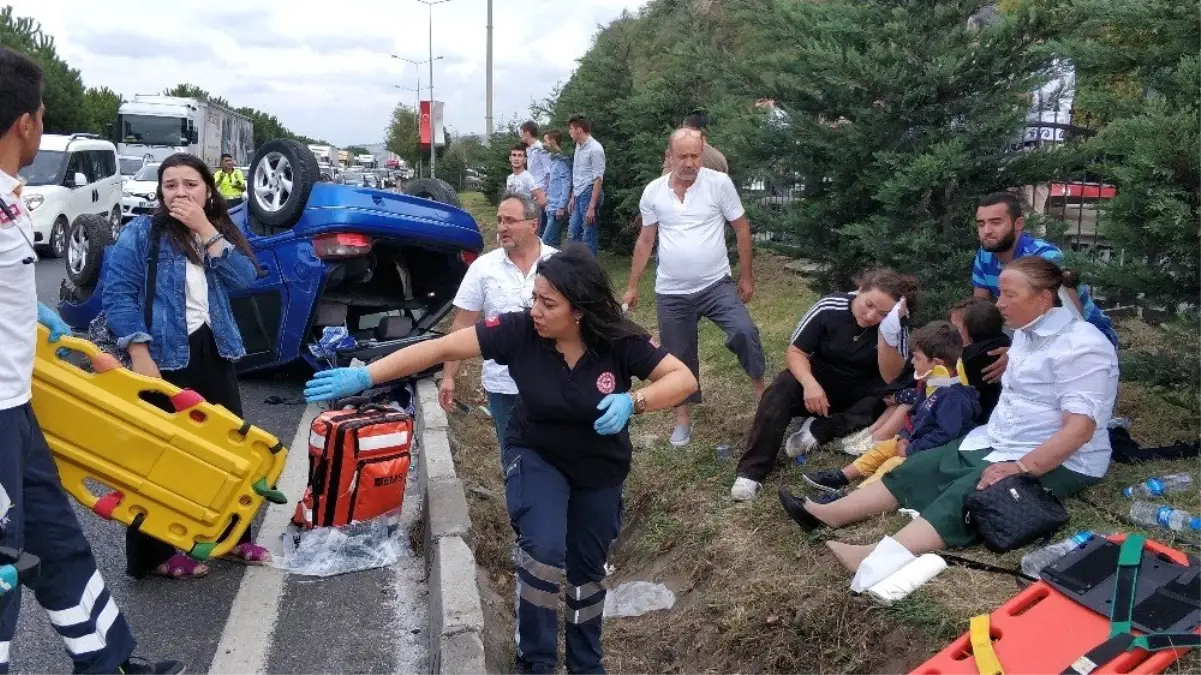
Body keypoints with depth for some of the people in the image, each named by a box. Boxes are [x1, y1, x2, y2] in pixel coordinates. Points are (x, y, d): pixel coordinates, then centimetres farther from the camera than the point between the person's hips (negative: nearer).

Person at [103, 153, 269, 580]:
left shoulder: (219, 231, 11)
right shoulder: (141, 233, -4)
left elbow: (245, 278, -6)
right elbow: (117, 294, -11)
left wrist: (206, 231, -13)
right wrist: (140, 356, -18)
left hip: (213, 352, 6)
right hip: (165, 356, -5)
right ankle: (156, 554, 14)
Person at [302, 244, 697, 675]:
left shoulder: (620, 341, -24)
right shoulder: (519, 330, -25)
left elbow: (684, 378, -20)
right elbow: (441, 348, -27)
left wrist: (632, 402, -38)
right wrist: (364, 376, -31)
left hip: (599, 469, 1)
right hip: (536, 456, -1)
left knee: (587, 569, 15)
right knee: (543, 548, -25)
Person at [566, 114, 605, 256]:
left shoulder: (595, 149, -14)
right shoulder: (578, 146, 12)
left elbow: (598, 179, -16)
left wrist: (592, 206, -19)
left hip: (589, 194, -9)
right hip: (579, 195, 9)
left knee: (588, 236, -2)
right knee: (572, 234, 12)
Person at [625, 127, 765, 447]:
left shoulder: (719, 183, -9)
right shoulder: (653, 191, -1)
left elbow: (742, 229, -1)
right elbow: (645, 241, 9)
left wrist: (746, 276, 0)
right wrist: (632, 287, 10)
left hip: (717, 285, -2)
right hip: (671, 293, 2)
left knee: (744, 332, -22)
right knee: (679, 357, 10)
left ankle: (762, 393, -1)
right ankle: (683, 420, 26)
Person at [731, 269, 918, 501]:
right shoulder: (829, 308, -17)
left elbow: (891, 379, -23)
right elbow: (795, 352, -15)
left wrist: (886, 333, -35)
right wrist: (810, 383, -34)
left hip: (859, 394, 1)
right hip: (819, 383, -1)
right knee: (782, 389, -31)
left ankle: (819, 430, -27)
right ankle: (751, 471, -35)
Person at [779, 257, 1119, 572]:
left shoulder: (1081, 346, -19)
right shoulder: (1027, 333, 11)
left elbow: (1081, 427, -26)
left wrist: (1021, 467, -30)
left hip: (1058, 463, -9)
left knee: (967, 494, -30)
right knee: (921, 469, -5)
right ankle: (826, 515, -11)